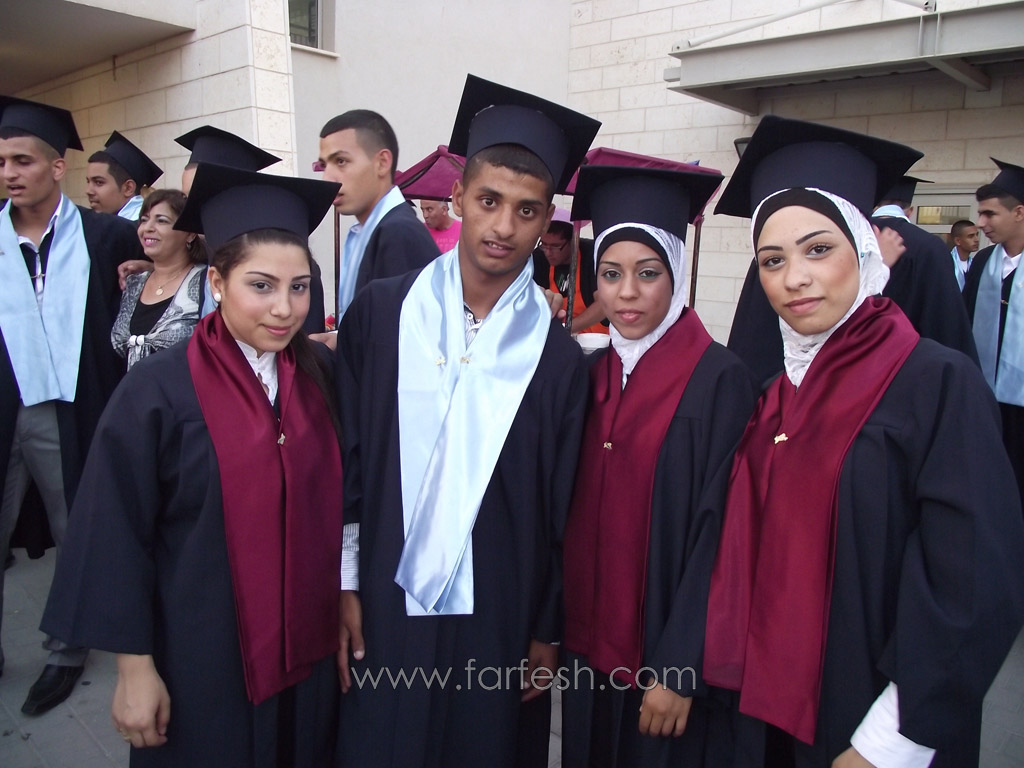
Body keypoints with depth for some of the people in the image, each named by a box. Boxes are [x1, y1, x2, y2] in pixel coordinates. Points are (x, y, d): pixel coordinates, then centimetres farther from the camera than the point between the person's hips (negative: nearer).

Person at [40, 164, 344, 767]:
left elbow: (337, 501, 4)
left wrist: (346, 611, 6)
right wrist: (135, 667, -9)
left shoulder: (322, 375, -4)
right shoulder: (158, 392, -15)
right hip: (202, 654, -3)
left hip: (308, 647, 4)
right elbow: (116, 536, -11)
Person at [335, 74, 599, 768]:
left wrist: (547, 632, 3)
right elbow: (345, 457, 0)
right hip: (384, 610, 1)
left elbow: (562, 507, -1)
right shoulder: (381, 313, -5)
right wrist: (345, 586, 0)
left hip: (498, 622, 0)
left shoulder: (558, 353, -6)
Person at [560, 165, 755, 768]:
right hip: (589, 651, 5)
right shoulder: (595, 375, 1)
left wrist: (678, 672, -15)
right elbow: (578, 517, 7)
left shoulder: (721, 381, -16)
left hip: (666, 658, -5)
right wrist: (557, 630, 6)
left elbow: (716, 534, -17)